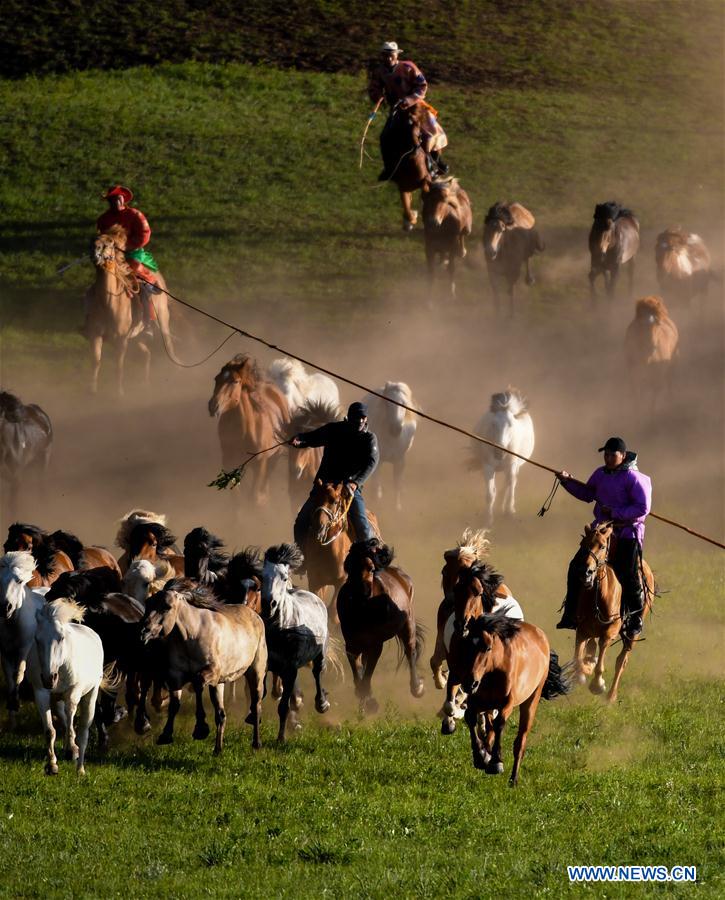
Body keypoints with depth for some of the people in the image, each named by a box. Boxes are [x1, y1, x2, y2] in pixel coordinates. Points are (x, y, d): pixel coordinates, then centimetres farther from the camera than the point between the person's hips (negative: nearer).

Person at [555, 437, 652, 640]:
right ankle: (571, 614, 6)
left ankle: (635, 622, 12)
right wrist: (567, 481, 10)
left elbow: (643, 508, -18)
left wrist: (614, 512, -21)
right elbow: (587, 494, 23)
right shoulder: (601, 474, 7)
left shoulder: (634, 478, -14)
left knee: (629, 578, -5)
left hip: (627, 533, -6)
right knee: (576, 568, -1)